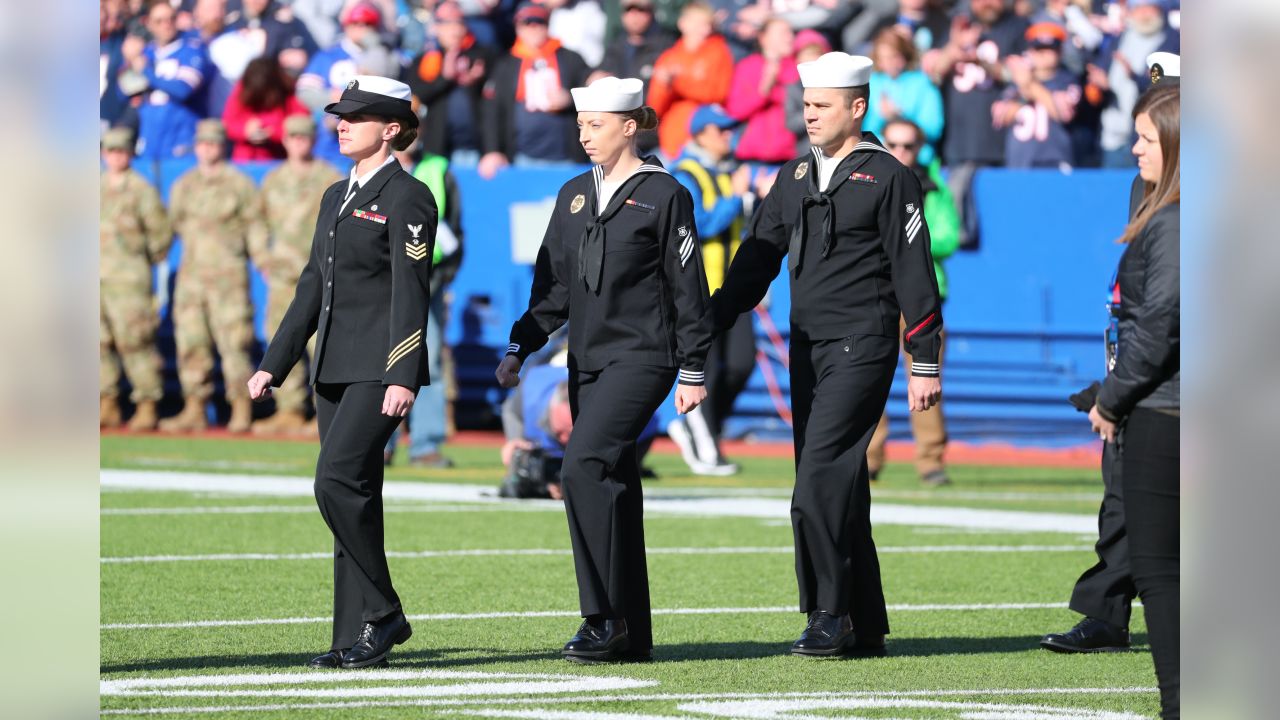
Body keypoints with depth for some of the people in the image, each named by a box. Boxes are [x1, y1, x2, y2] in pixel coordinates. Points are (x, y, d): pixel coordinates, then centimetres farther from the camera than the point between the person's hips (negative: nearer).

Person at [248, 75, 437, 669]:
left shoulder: (407, 198, -8)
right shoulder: (337, 197, 18)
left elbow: (410, 291, -15)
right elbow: (313, 286, 21)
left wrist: (402, 377, -22)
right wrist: (273, 365, 17)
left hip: (379, 368, -9)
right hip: (335, 369, 9)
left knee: (338, 481, -18)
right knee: (351, 495, 7)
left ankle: (382, 614, -8)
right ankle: (355, 637, 8)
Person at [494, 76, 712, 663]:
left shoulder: (664, 196, -4)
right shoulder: (574, 196, 13)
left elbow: (688, 289, -4)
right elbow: (552, 284, 16)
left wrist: (693, 371, -7)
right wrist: (520, 347, 7)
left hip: (641, 356, -7)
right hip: (588, 359, 7)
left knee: (584, 466, -21)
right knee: (613, 487, 7)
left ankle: (604, 618, -18)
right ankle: (631, 633, 12)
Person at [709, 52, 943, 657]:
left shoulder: (887, 178, -5)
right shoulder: (795, 176, 14)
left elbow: (914, 273, -6)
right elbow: (757, 259, 16)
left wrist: (925, 365, -9)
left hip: (862, 348, -7)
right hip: (807, 350, 7)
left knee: (820, 478, -17)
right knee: (839, 489, 8)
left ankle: (829, 616, -13)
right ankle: (865, 625, 13)